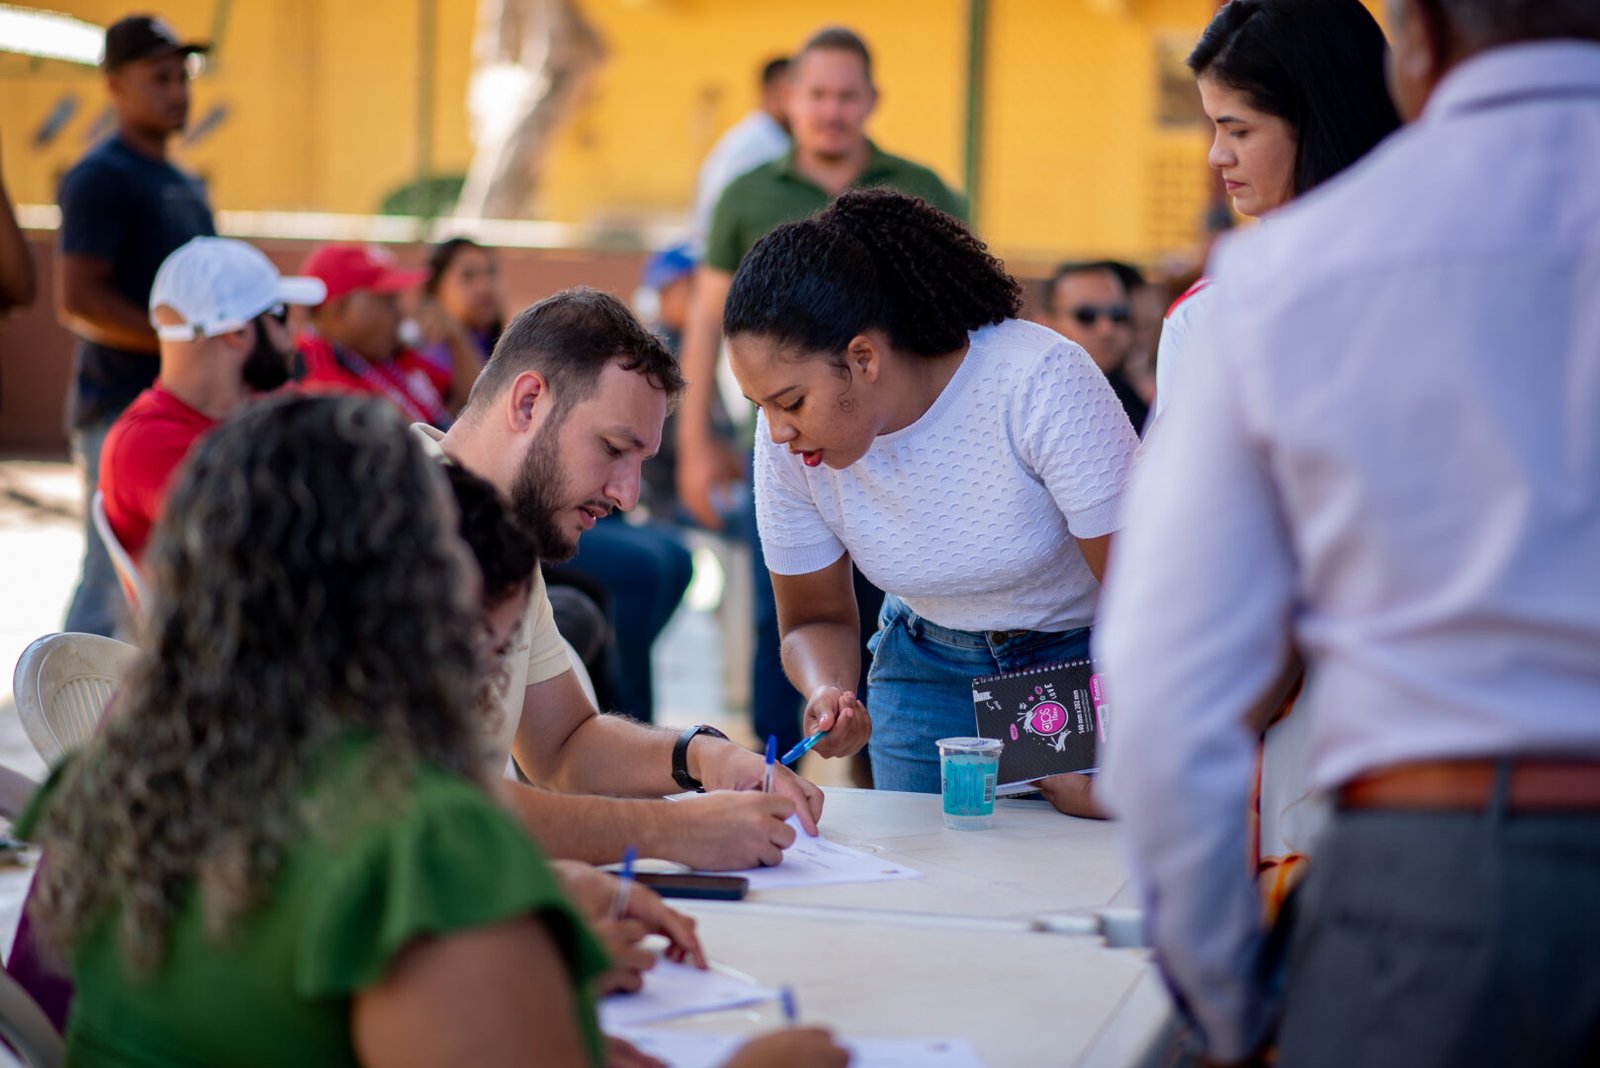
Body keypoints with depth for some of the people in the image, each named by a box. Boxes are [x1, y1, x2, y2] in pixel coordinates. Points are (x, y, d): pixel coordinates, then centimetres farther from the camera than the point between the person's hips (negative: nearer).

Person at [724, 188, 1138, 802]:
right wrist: (828, 695, -24)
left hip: (1088, 655, -3)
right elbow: (815, 619, -1)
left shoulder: (1040, 382, -29)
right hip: (930, 669, 4)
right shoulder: (787, 444, -16)